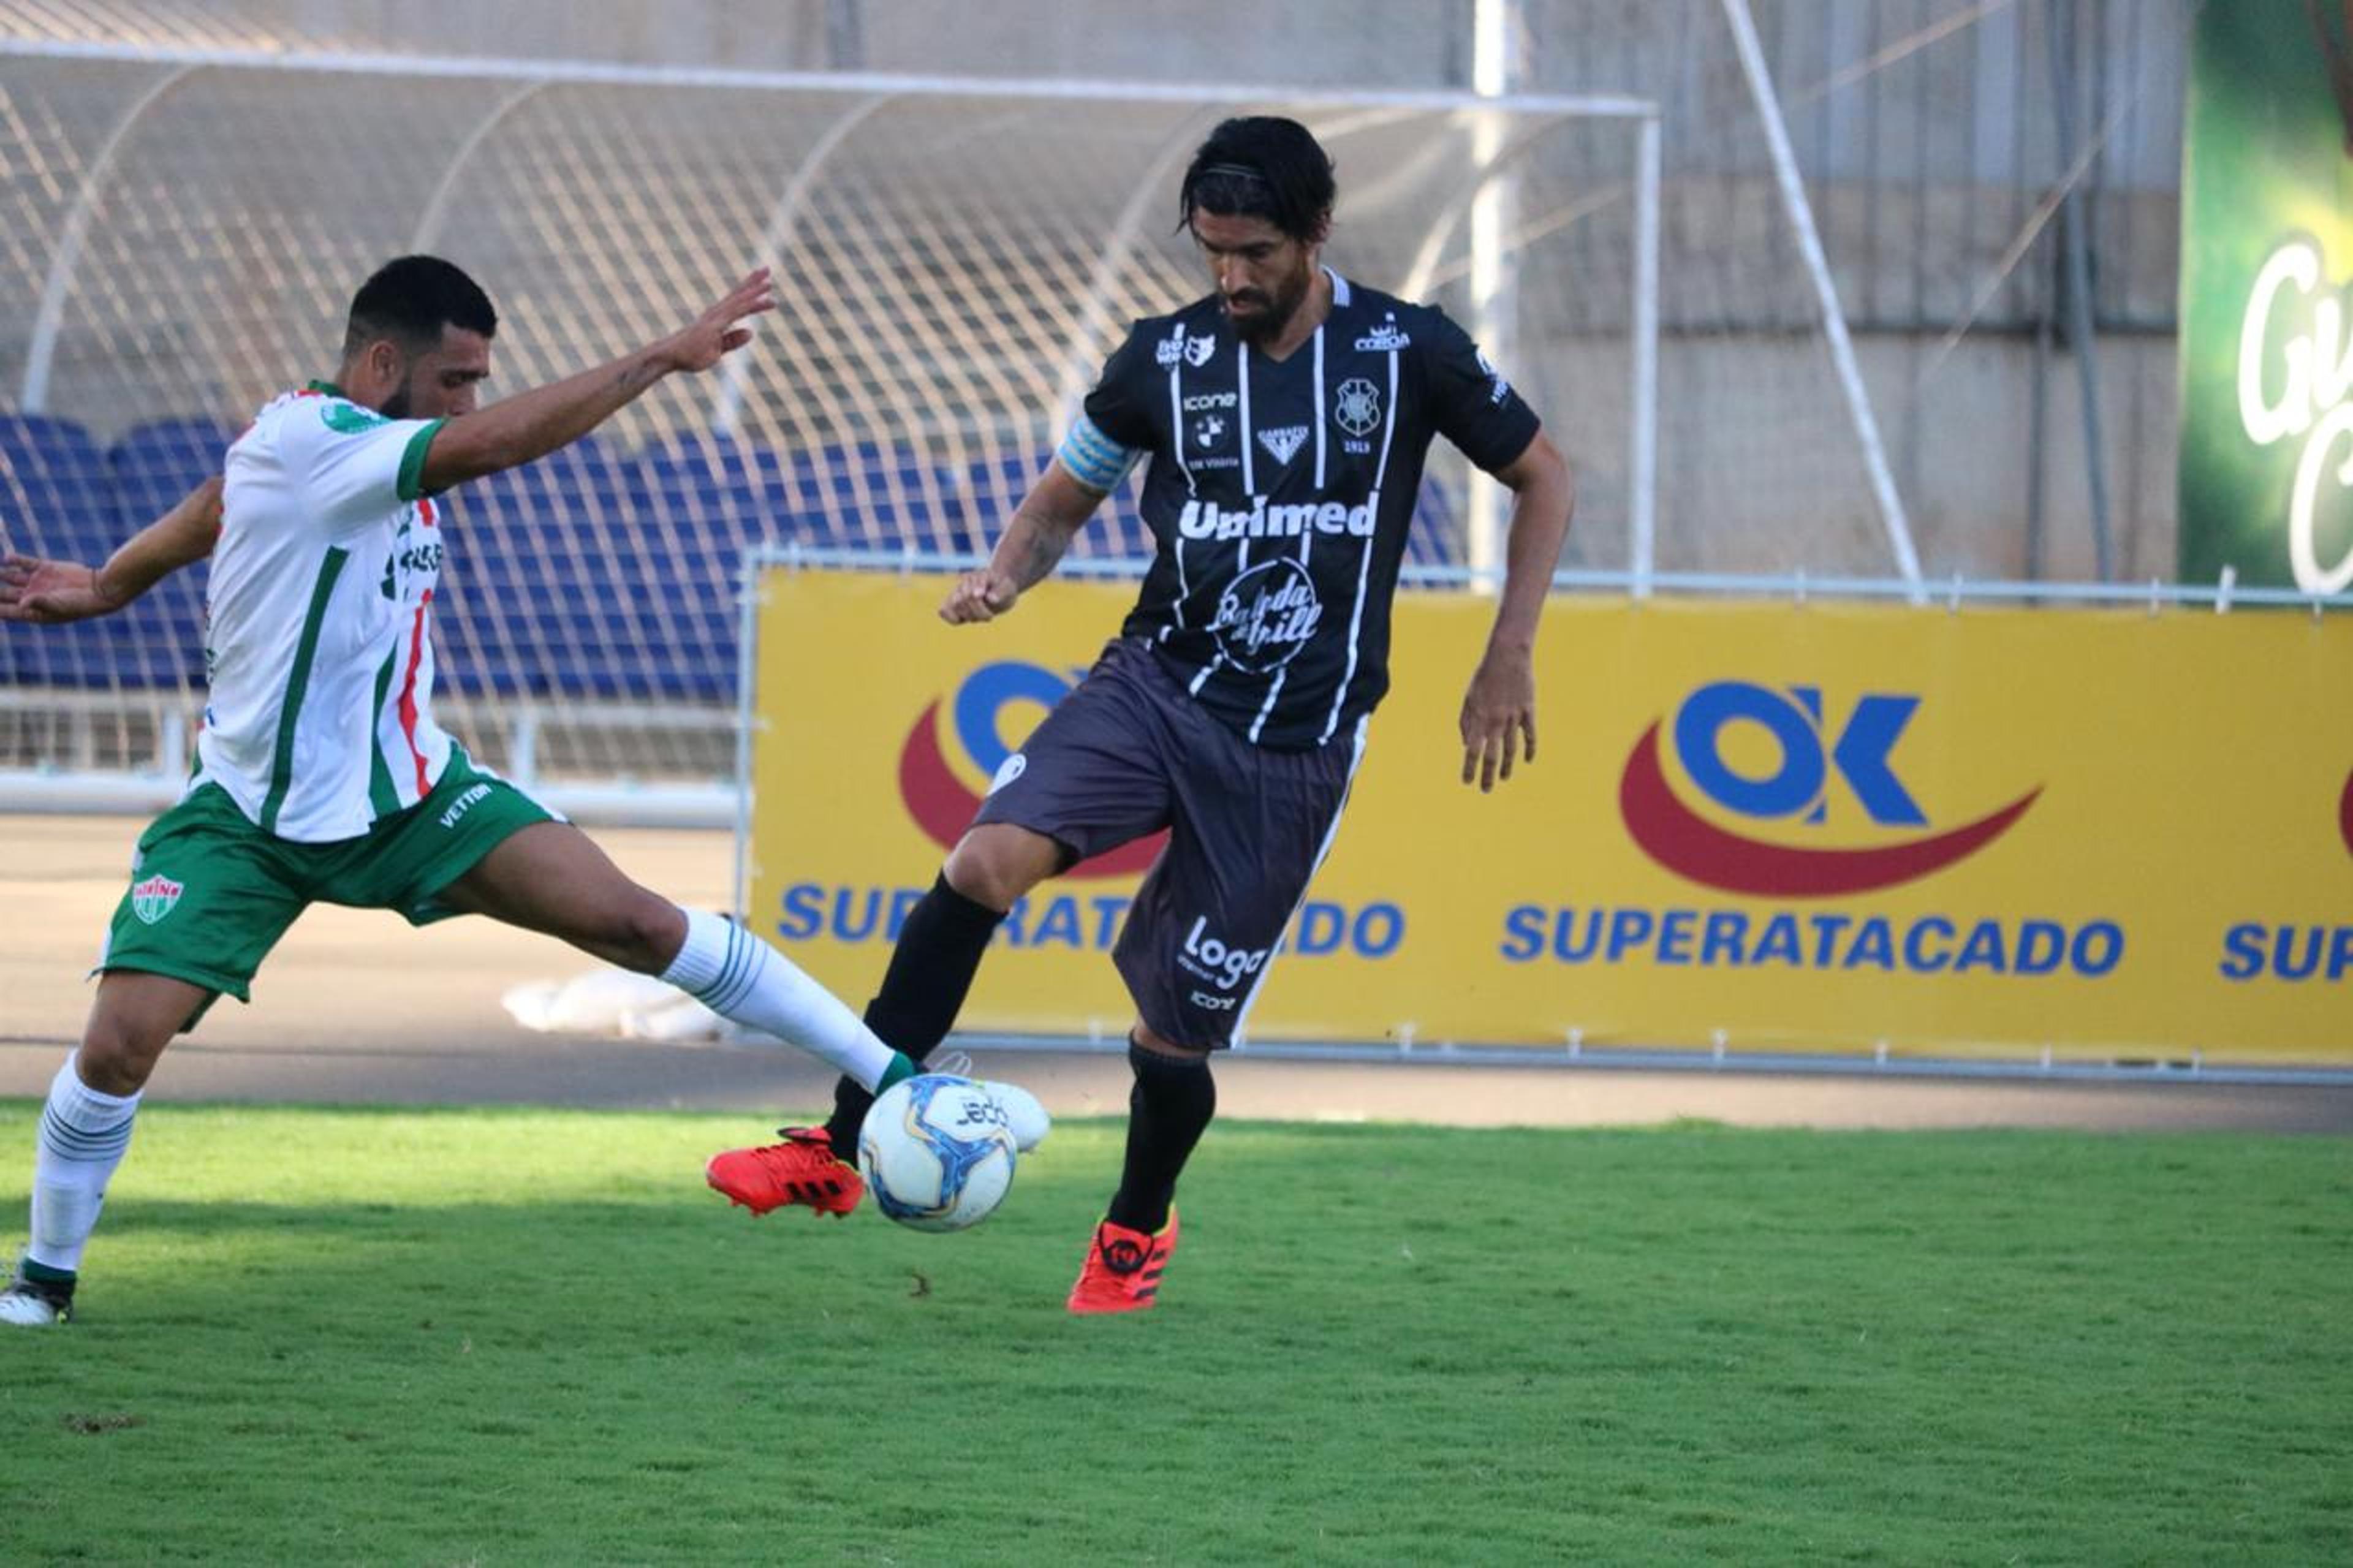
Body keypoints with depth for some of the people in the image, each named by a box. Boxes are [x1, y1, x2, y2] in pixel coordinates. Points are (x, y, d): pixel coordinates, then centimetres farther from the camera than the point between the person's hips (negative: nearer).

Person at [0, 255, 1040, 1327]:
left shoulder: (363, 453, 3)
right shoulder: (300, 439, -23)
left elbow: (212, 511, 20)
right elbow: (493, 444, -36)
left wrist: (103, 586, 32)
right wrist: (666, 356, -35)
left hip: (404, 792, 6)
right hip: (246, 821, -6)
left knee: (634, 920, -10)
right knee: (119, 1044, -19)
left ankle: (893, 1079, -8)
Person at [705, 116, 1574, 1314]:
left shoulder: (1408, 352, -4)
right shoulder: (1166, 356, 2)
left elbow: (1542, 480, 10)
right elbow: (1061, 499, 15)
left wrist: (1507, 661, 2)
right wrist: (1004, 575, -7)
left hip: (1296, 744, -2)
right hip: (1155, 683, 2)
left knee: (1177, 1032, -1)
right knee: (987, 861, -26)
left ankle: (1136, 1228, 31)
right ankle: (840, 1148, -21)